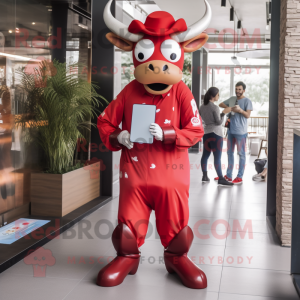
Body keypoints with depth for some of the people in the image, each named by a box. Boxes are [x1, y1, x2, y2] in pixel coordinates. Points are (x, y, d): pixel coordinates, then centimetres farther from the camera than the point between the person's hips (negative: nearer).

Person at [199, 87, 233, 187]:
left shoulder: (202, 107, 7)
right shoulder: (215, 107, -15)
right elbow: (219, 122, -14)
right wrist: (224, 112, -7)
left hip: (206, 133, 8)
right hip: (215, 134, -8)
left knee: (205, 155, 12)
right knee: (217, 157, -7)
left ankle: (205, 176, 17)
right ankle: (221, 179, -7)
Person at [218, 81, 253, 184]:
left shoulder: (247, 101, -6)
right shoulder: (232, 99, 11)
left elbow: (248, 115, -13)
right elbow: (221, 104, 19)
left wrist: (240, 110, -30)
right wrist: (229, 108, 1)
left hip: (241, 132, -7)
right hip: (231, 130, 7)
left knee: (241, 154, -1)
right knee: (230, 153, 12)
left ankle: (240, 177, 3)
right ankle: (228, 176, 21)